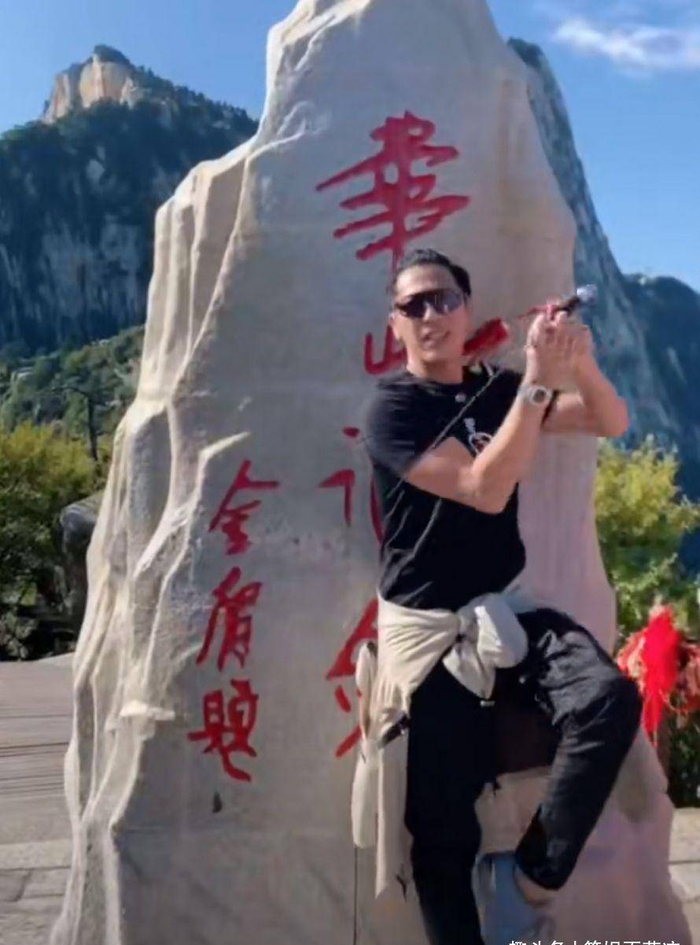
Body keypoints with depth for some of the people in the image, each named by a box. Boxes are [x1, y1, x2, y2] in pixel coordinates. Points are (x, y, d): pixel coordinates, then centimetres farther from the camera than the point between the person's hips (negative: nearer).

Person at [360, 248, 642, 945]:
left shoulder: (496, 390, 8)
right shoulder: (393, 406, -8)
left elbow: (612, 423, 5)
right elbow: (486, 489, -20)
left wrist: (580, 363, -15)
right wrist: (538, 380, -23)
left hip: (506, 608, 4)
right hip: (424, 628, -4)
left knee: (610, 697, -25)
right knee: (442, 831, -1)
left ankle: (531, 878, -6)